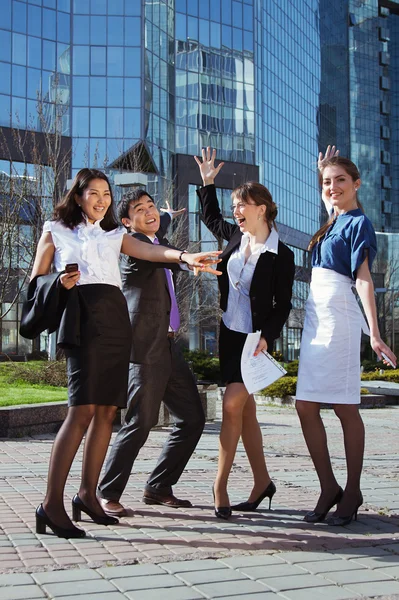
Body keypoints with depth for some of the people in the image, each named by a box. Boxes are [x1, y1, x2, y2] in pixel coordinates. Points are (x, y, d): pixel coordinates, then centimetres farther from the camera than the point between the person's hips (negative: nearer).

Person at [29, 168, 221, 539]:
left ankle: (88, 494, 9)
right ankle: (52, 503, -16)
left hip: (115, 319, 5)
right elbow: (36, 280, 12)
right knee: (83, 408, -17)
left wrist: (184, 256, -18)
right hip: (83, 319, -5)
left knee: (107, 410, 1)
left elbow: (152, 251, 2)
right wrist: (59, 283, -10)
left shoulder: (115, 236, 21)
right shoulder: (55, 231, 13)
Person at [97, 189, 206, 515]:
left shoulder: (158, 239, 20)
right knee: (140, 423, -12)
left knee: (192, 418, 8)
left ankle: (158, 488, 18)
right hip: (145, 348, -9)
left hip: (167, 346, 9)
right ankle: (107, 494, 1)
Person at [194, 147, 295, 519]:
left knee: (232, 404, -15)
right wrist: (208, 183, 20)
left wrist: (267, 337, -21)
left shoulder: (281, 256, -11)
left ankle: (220, 484, -4)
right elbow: (211, 218, 27)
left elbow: (282, 305, -9)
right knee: (245, 410, 9)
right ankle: (262, 481, 19)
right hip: (229, 334, 6)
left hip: (255, 339, -6)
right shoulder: (236, 236, 6)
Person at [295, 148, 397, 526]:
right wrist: (324, 169, 34)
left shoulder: (358, 223, -5)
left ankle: (352, 493, 10)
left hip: (339, 319, -8)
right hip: (315, 319, 8)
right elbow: (332, 203, 45)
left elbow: (363, 280, -15)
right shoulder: (332, 223, 17)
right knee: (306, 407, 3)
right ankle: (329, 489, 12)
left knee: (345, 408, -1)